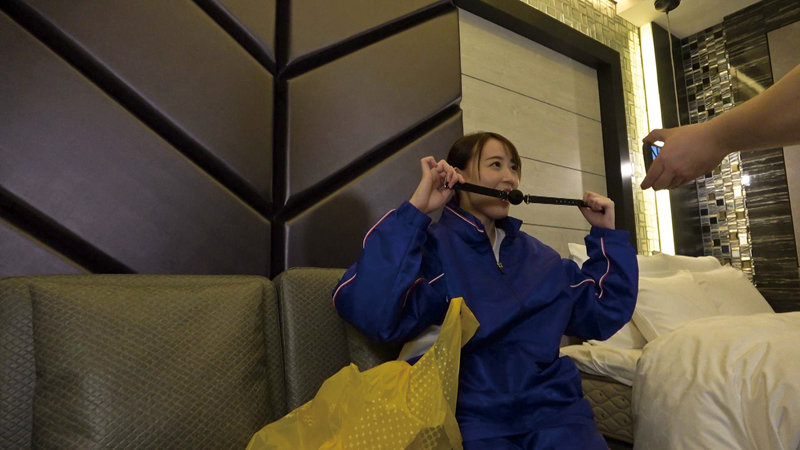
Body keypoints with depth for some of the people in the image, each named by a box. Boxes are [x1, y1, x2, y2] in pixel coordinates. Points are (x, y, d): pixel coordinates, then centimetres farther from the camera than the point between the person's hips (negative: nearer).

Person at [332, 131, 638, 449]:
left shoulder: (537, 256, 14)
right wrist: (415, 211, -25)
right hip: (469, 414, -4)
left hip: (552, 406, 5)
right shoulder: (432, 245, -8)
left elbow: (603, 314, 17)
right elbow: (371, 314, -25)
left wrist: (606, 234, 13)